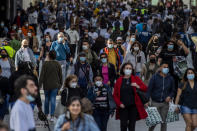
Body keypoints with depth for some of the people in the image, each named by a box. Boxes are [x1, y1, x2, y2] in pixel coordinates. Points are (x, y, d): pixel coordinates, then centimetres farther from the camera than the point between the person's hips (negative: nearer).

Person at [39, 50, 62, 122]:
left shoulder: (45, 64, -10)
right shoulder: (58, 64, -3)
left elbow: (42, 75, -11)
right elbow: (60, 75, 5)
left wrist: (40, 84, -6)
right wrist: (60, 84, 18)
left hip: (46, 85, 0)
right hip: (55, 85, 1)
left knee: (47, 99, 15)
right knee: (53, 100, 0)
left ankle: (46, 114, 24)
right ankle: (52, 116, -8)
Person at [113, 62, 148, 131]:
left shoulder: (136, 79, 6)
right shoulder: (119, 80, 5)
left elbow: (145, 88, 2)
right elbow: (115, 94, 6)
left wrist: (138, 86, -17)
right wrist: (119, 103, -6)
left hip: (133, 106, 1)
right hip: (123, 107, -1)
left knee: (132, 125, 4)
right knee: (123, 125, -5)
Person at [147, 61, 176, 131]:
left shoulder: (170, 78, 6)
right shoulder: (154, 77, -2)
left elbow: (173, 90, 13)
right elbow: (149, 89, -5)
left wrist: (170, 96, -7)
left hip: (165, 103, 3)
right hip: (155, 102, -3)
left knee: (164, 121, 6)